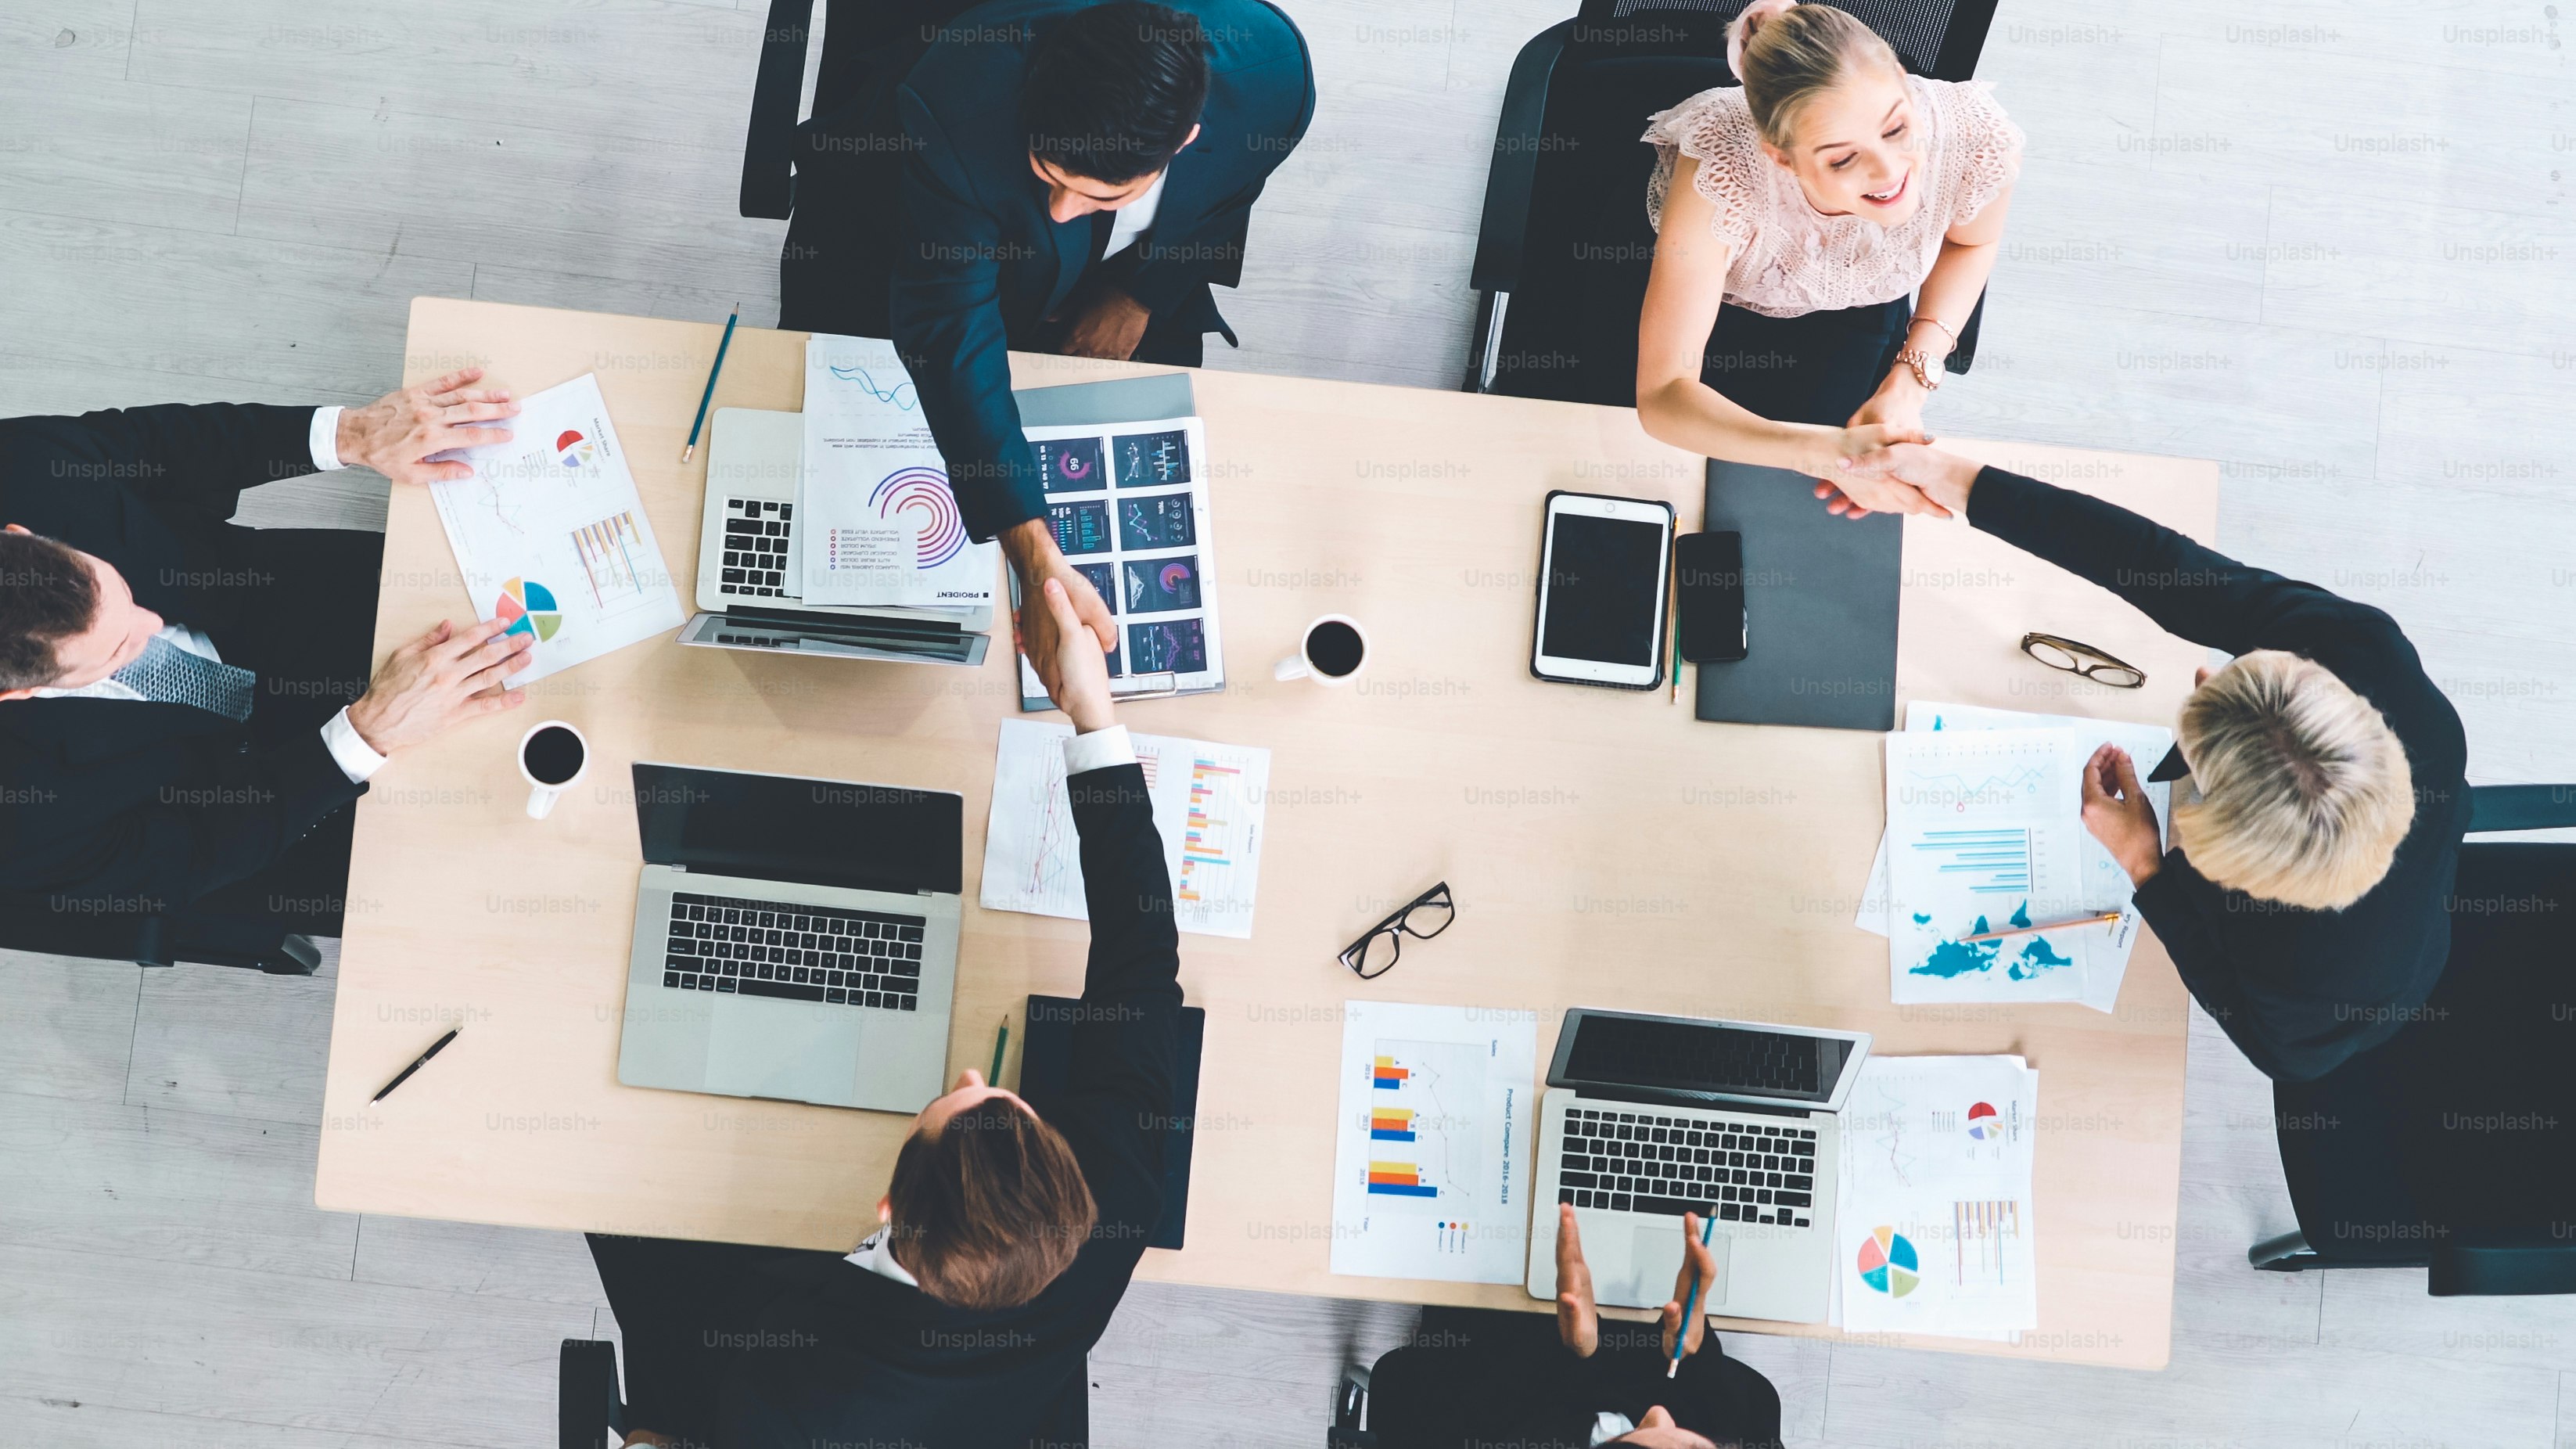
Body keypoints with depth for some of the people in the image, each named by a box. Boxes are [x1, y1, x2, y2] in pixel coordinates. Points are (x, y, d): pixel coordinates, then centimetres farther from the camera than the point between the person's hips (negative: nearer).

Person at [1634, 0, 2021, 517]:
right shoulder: (1721, 171, -45)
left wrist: (1909, 383, -20)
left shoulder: (1978, 139, -34)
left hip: (1860, 306, 2)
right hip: (1716, 295, -2)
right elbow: (1662, 395, -42)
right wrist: (1829, 453, -54)